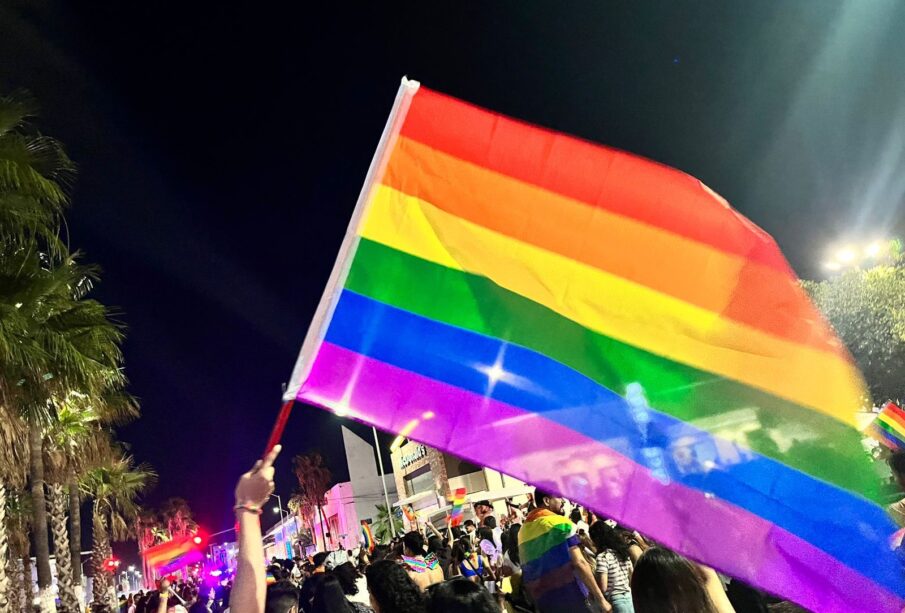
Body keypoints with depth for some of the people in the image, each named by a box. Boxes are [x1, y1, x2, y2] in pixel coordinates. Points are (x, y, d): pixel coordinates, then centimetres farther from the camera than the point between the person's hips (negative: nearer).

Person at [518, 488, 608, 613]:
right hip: (570, 596, -6)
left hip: (543, 600, 6)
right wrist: (600, 598, -8)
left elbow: (527, 570, 14)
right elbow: (579, 563, -12)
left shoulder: (523, 530, 11)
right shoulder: (561, 523, -6)